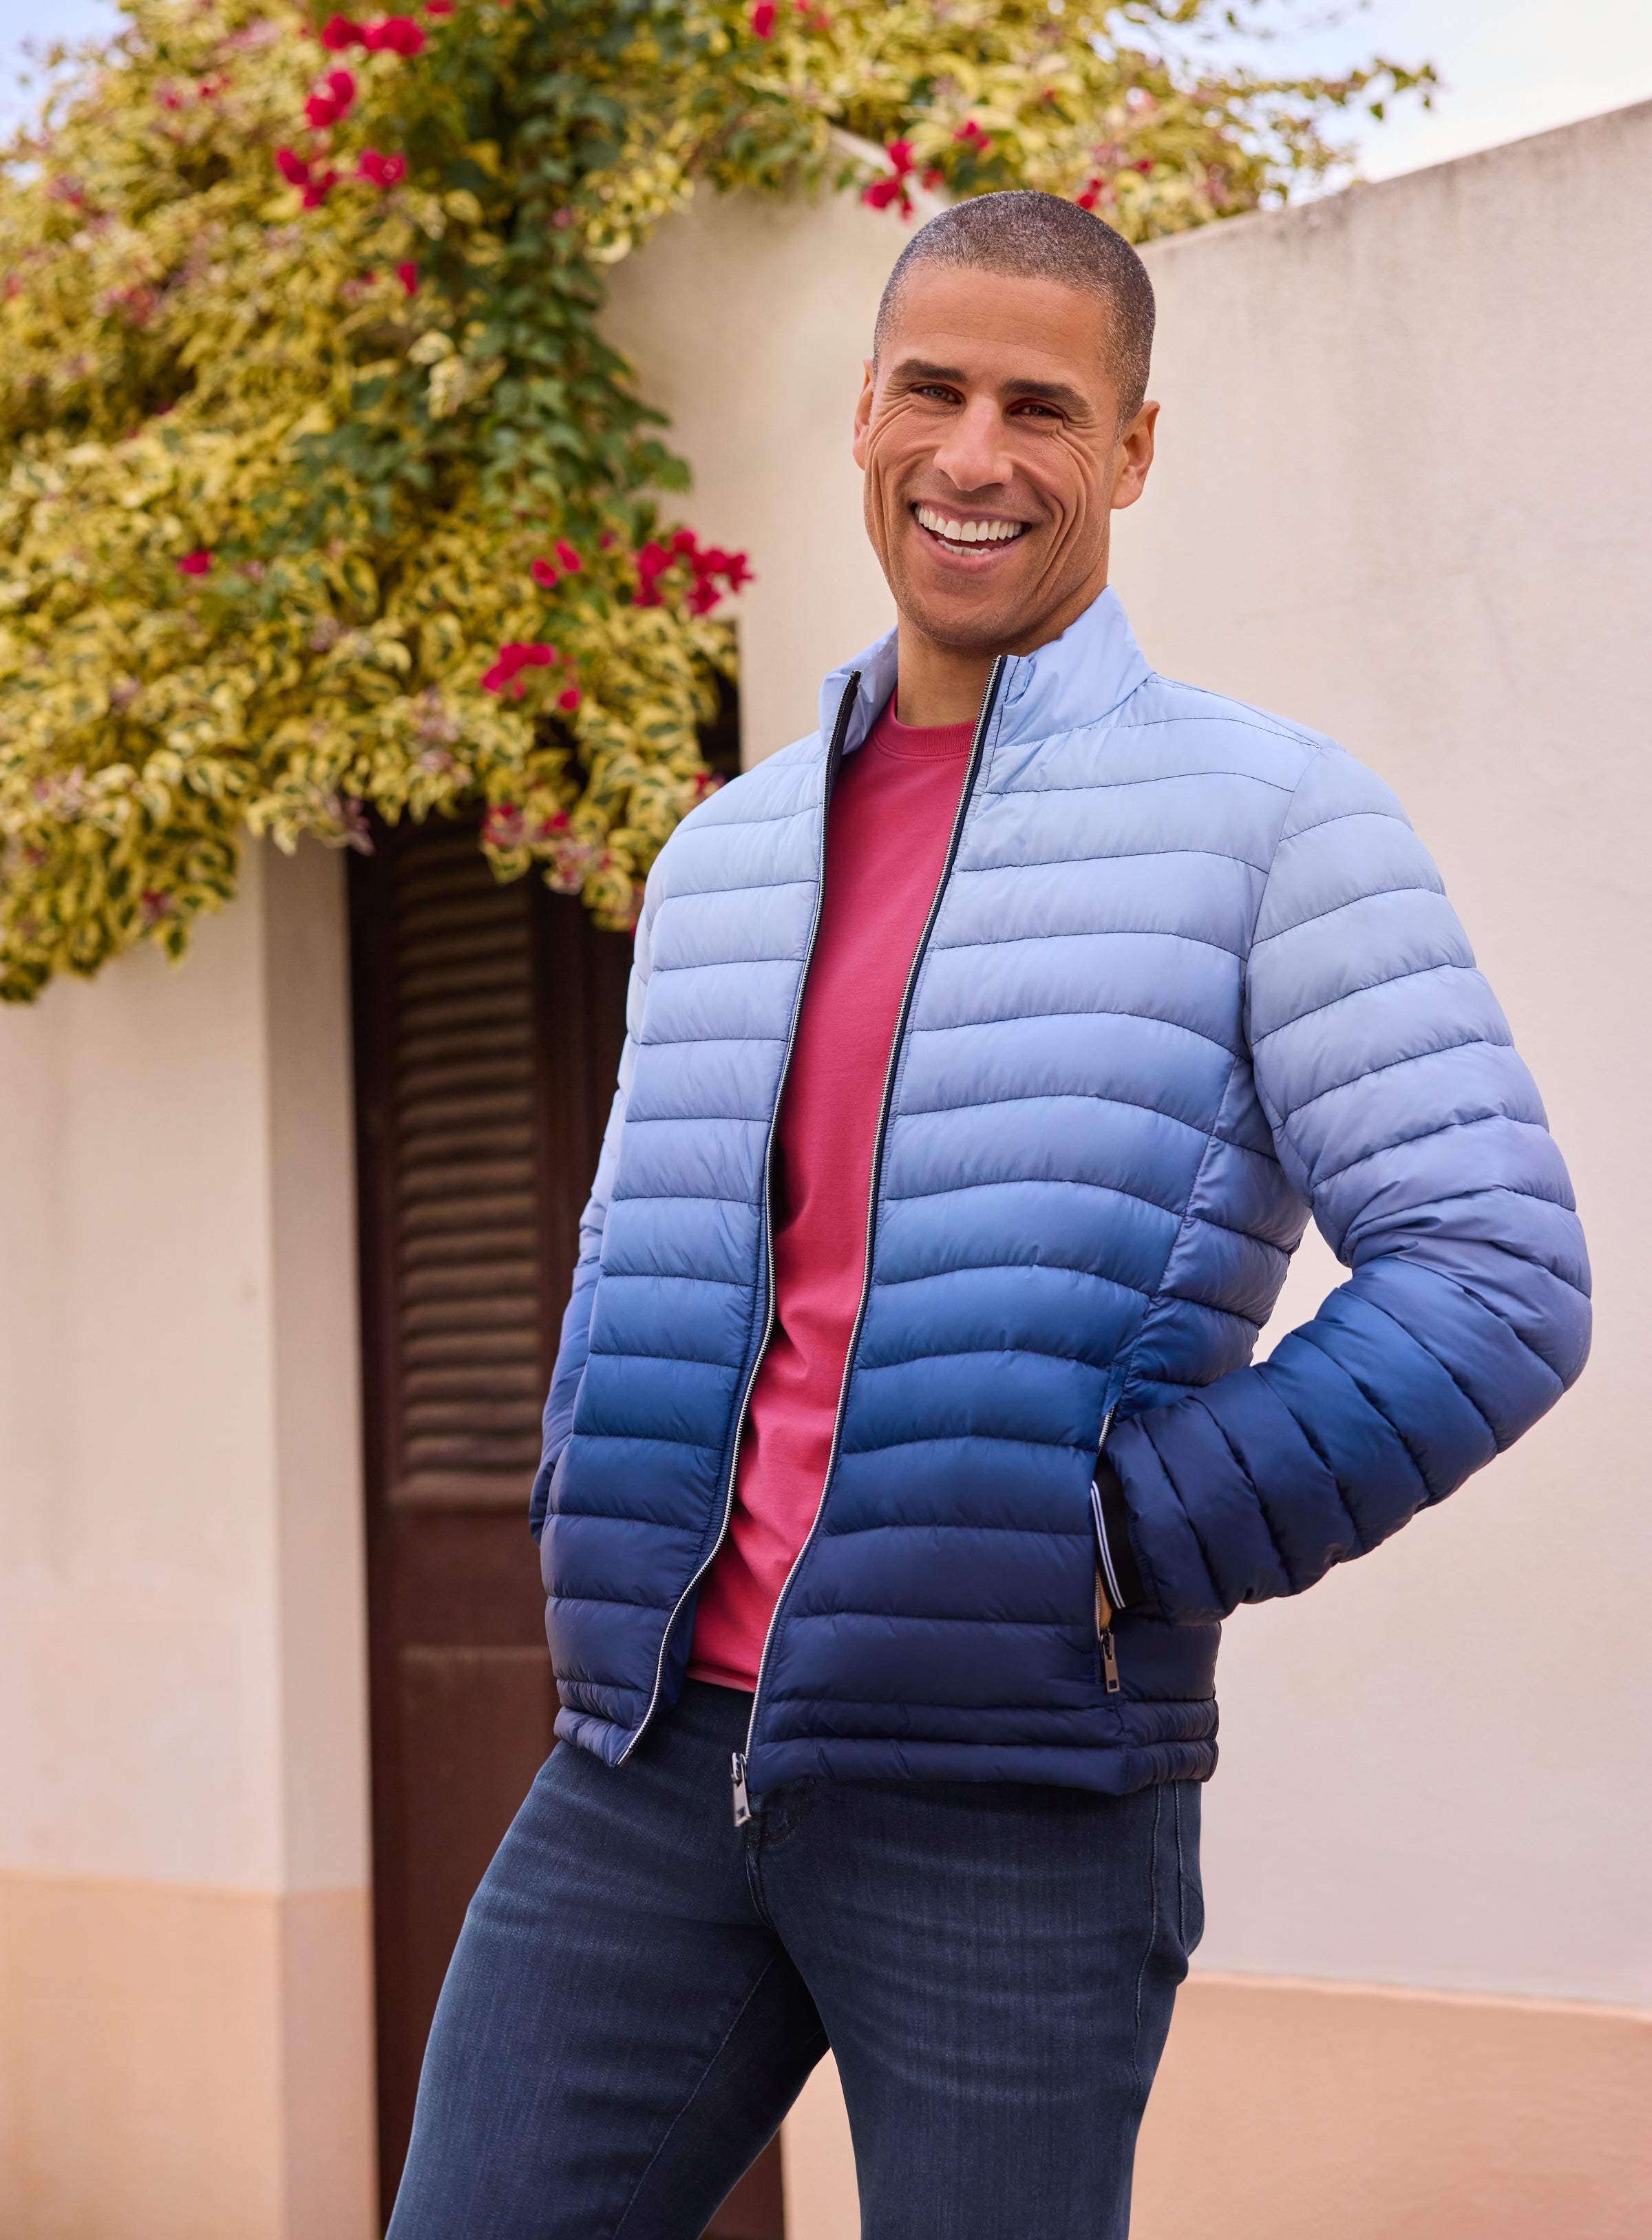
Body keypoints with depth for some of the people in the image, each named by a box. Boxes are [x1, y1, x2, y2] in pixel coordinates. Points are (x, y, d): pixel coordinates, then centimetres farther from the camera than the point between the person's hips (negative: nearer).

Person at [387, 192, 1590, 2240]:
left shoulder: (1269, 822, -3)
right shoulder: (727, 858, 14)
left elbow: (1496, 1281, -10)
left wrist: (1121, 1559, -13)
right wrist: (584, 1530, 7)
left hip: (1018, 1799, -4)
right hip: (657, 1762, 5)